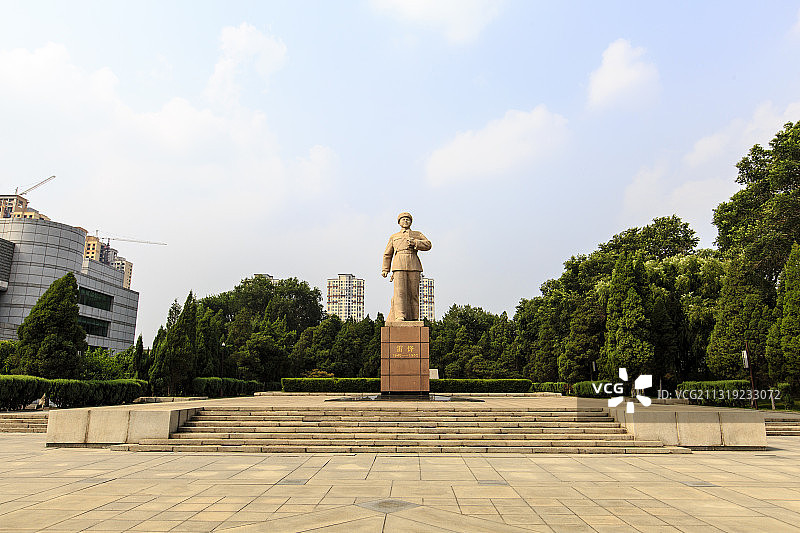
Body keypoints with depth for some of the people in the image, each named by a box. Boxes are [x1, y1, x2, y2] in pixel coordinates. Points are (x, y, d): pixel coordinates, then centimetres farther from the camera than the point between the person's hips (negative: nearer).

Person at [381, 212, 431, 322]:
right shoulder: (394, 237, 26)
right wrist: (385, 269, 18)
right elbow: (387, 254, 27)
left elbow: (428, 245, 8)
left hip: (413, 266, 0)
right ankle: (400, 317, -25)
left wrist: (414, 243, -6)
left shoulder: (417, 235, 23)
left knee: (413, 292, -3)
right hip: (399, 265, 0)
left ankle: (414, 318, 2)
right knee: (400, 291, -15)